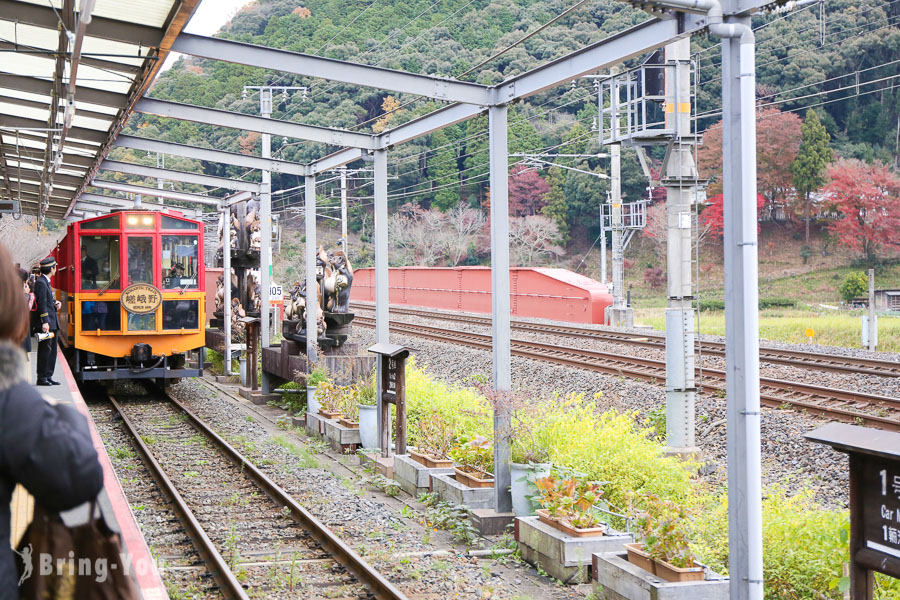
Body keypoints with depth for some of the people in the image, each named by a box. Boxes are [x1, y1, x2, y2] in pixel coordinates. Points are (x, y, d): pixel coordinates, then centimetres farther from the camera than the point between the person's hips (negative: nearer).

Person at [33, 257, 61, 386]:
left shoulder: (46, 282, 18)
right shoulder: (40, 282, -13)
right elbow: (41, 304, -18)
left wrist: (55, 303, 8)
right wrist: (45, 322, -22)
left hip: (52, 323, 10)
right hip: (47, 323, -10)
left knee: (52, 351, 12)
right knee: (45, 350, -6)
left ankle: (48, 377, 17)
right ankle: (41, 378, -1)